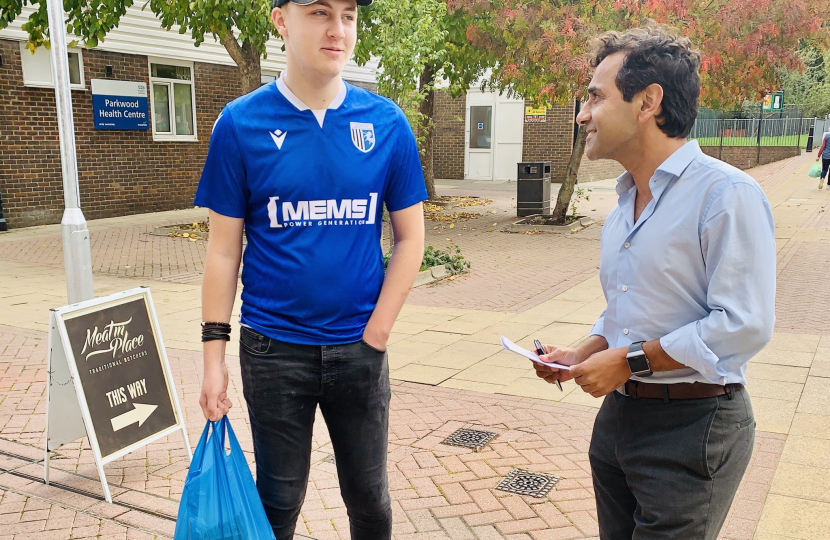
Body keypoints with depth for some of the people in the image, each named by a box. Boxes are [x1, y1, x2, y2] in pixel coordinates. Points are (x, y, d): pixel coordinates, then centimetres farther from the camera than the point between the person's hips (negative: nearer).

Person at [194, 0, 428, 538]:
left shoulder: (387, 122, -3)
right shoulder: (240, 123, -6)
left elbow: (410, 236, 1)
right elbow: (224, 248, -2)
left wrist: (376, 332, -4)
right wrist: (214, 352, -4)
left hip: (360, 348, 1)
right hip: (273, 348, -1)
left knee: (369, 495, 17)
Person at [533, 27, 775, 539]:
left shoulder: (727, 194, -17)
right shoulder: (624, 205, 12)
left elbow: (744, 325, -23)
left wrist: (631, 361, -18)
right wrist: (581, 355, 4)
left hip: (692, 426, -8)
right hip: (620, 415, 8)